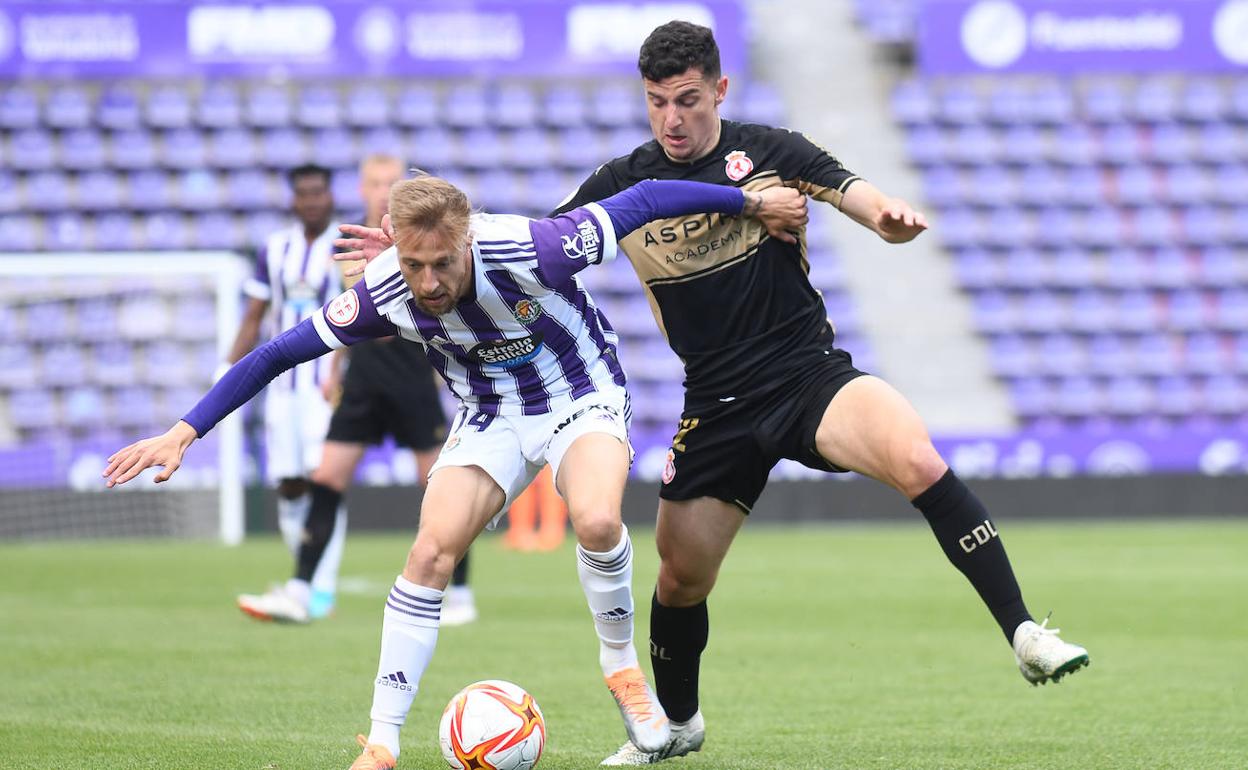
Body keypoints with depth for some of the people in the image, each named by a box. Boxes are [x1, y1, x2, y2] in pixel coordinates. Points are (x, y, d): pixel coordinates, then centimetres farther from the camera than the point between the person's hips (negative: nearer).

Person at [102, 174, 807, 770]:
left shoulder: (529, 251, -33)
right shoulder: (383, 295, -23)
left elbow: (640, 203, -21)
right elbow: (276, 354, -14)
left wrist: (753, 202, -11)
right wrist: (183, 435, -18)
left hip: (582, 396, -3)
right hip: (491, 416, 3)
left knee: (597, 521, -31)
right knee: (433, 550, -17)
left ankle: (622, 665, -3)